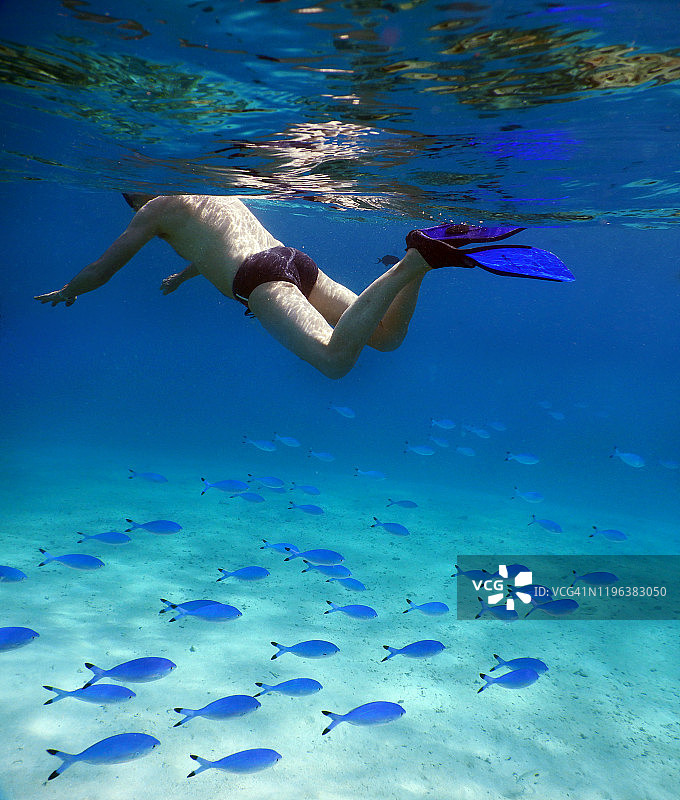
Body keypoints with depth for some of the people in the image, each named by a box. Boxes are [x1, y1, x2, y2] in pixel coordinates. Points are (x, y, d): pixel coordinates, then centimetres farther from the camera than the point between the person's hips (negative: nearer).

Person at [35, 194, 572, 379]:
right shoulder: (218, 191, 35)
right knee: (389, 337, 7)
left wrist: (68, 291, 37)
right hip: (296, 260, 7)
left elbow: (101, 271, 17)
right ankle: (424, 254, -14)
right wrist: (186, 274, 66)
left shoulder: (158, 207, 14)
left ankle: (416, 258, -35)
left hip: (262, 280, -7)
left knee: (336, 359, -28)